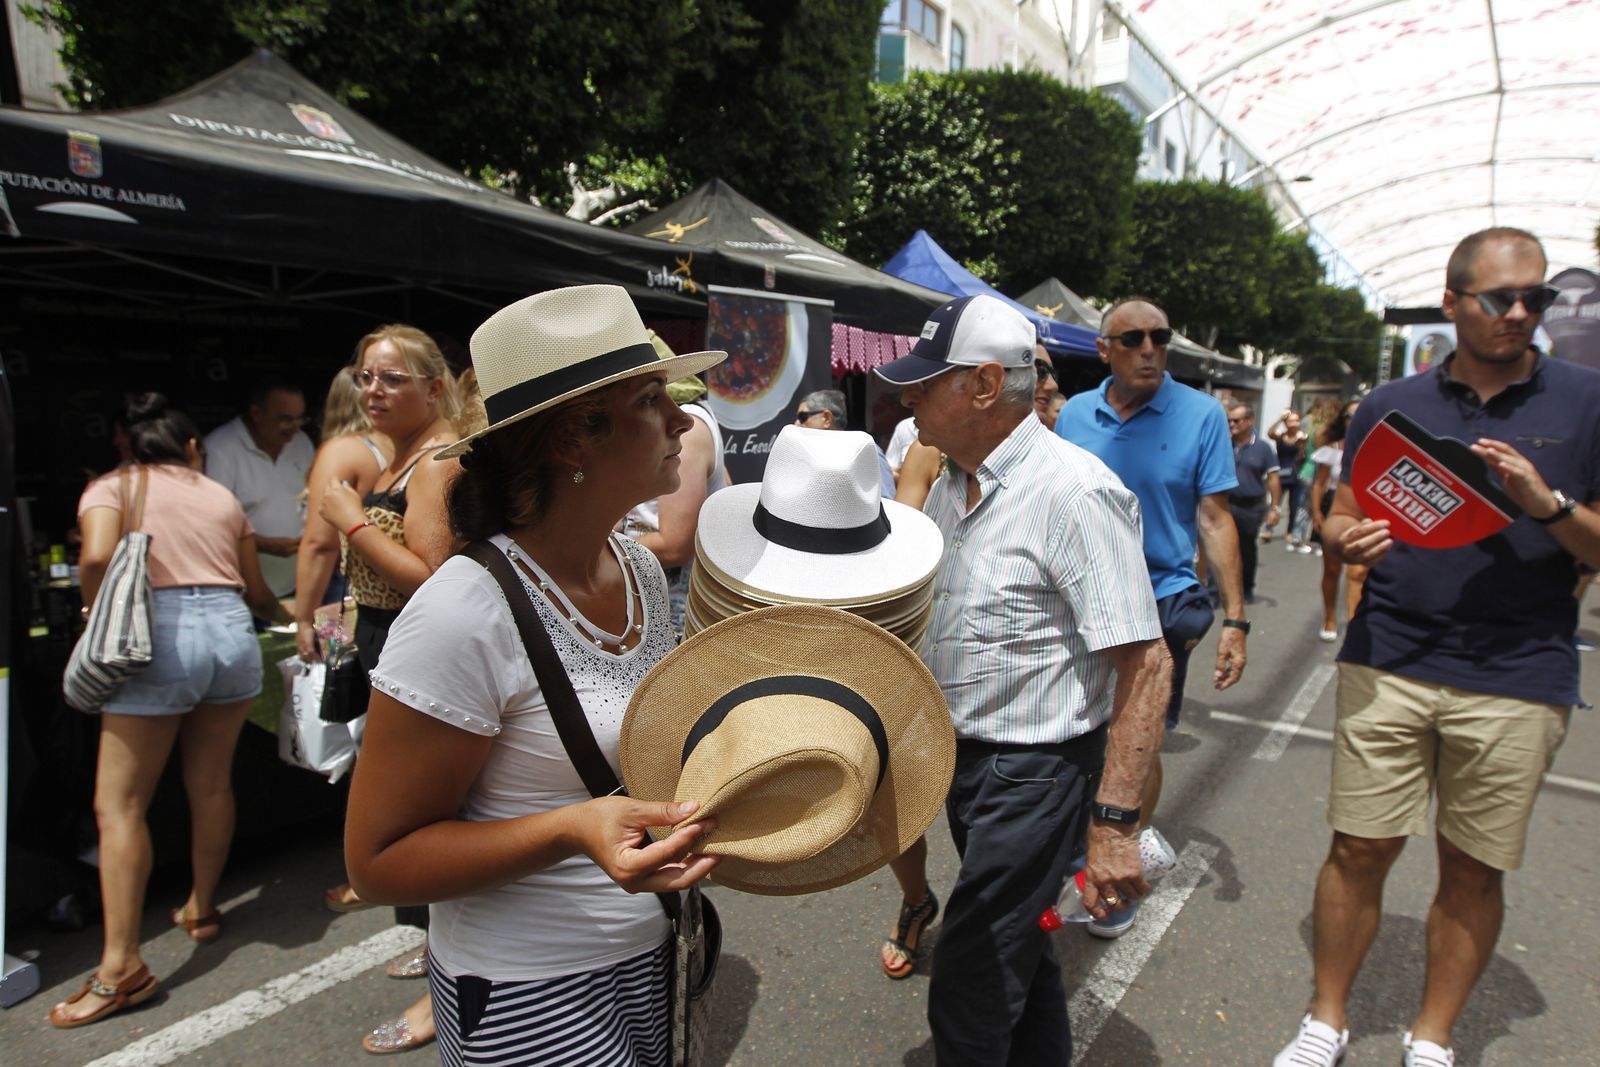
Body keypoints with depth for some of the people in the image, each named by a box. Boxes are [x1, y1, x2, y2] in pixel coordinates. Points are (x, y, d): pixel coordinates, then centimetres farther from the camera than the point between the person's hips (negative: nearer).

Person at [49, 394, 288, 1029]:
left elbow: (97, 557, -13)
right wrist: (283, 614, 46)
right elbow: (256, 590, 25)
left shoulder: (112, 486, 9)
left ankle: (122, 967, 3)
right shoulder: (221, 496, 20)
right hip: (231, 630, 5)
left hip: (160, 634, -4)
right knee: (211, 784, 18)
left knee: (119, 804, 3)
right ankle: (201, 909, 34)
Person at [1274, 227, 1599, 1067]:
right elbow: (1339, 519, 10)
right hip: (1388, 664, 1)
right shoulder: (1390, 406, 8)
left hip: (1517, 678, 0)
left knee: (1474, 871, 10)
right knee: (1360, 847, 4)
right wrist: (1348, 540, -12)